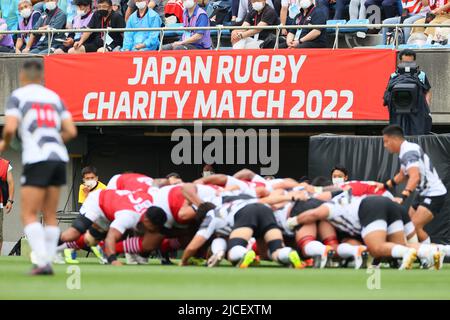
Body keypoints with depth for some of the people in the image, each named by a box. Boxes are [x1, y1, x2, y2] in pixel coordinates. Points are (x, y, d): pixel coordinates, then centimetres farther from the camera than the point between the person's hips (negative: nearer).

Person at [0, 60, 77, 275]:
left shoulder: (18, 96, 2)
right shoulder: (54, 97, 16)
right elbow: (71, 131, 11)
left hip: (36, 160, -5)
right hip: (59, 156, 5)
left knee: (29, 215, -3)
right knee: (50, 214, 12)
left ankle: (42, 262, -17)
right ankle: (48, 261, 8)